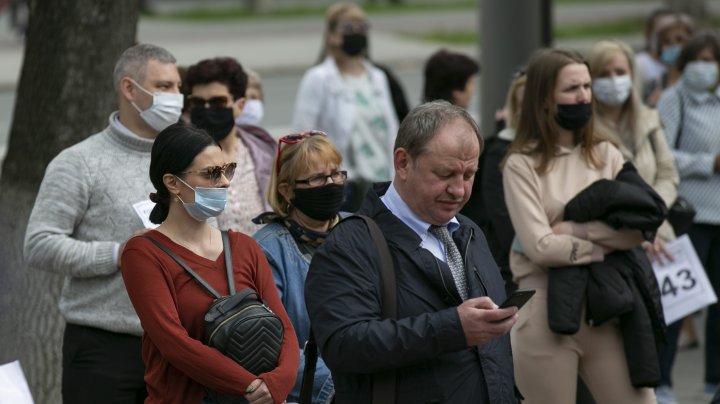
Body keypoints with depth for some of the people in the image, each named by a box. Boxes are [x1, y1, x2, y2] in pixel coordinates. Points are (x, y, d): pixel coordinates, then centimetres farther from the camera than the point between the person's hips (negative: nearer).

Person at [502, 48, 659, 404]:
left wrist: (575, 229, -11)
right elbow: (540, 246, -14)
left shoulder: (606, 155, 10)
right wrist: (608, 242, -5)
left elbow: (639, 227, -2)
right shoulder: (522, 164, -4)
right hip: (546, 312, -4)